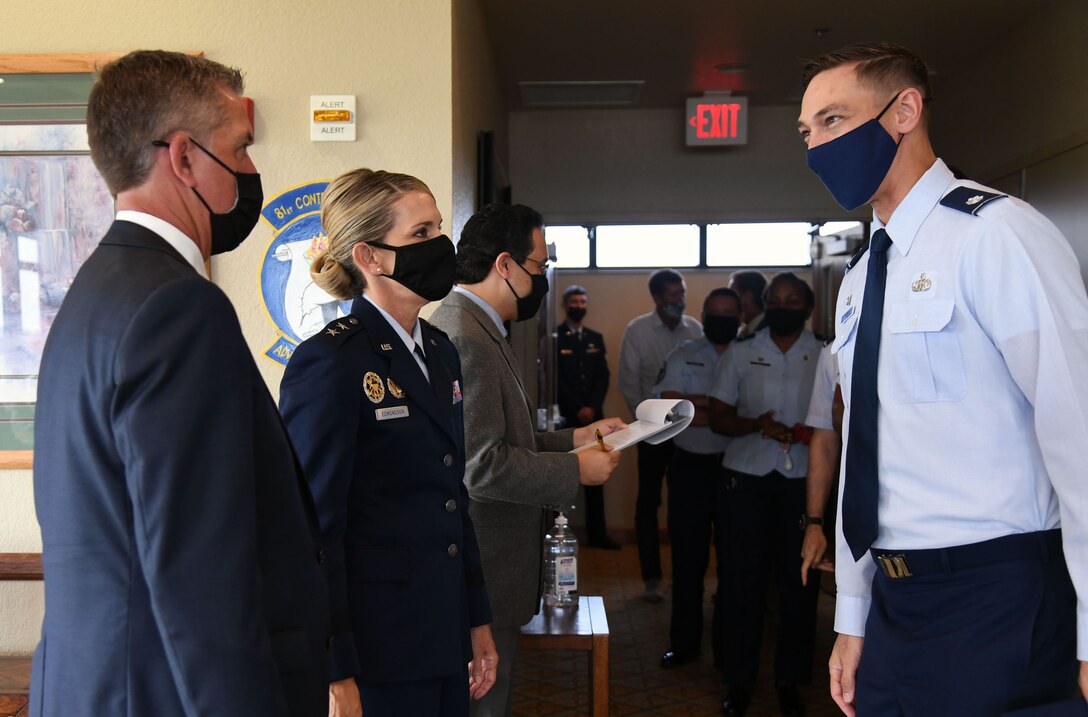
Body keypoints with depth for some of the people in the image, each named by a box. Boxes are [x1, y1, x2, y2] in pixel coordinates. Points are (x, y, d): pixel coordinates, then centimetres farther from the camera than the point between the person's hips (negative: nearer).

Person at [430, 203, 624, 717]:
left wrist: (575, 437, 8)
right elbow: (482, 466, -26)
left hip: (490, 569, 10)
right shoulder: (461, 337, -22)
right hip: (482, 577, -10)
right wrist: (577, 470, -15)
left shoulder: (478, 328, 11)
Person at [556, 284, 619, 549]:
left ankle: (597, 533, 11)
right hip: (564, 416, -4)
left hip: (593, 416, 4)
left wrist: (592, 407, -6)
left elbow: (603, 377, 9)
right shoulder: (553, 337, -1)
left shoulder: (596, 338, 15)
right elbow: (555, 379, -7)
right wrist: (577, 409, -12)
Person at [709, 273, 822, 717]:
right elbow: (718, 417, 5)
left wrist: (805, 433, -17)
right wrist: (755, 424, -15)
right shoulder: (740, 355, 6)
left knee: (797, 581, 6)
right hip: (746, 478, 0)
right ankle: (740, 680, 16)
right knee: (743, 580, 3)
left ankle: (789, 679, 22)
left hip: (803, 480, 0)